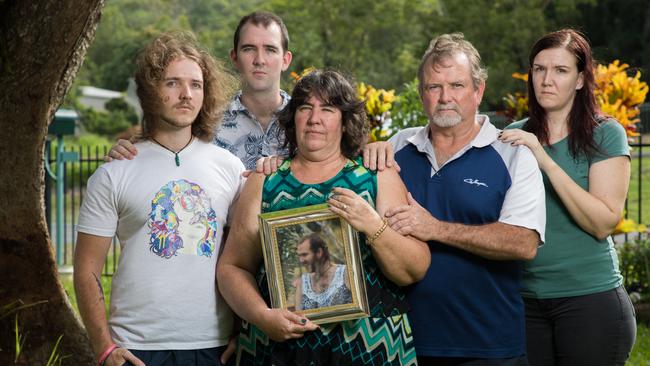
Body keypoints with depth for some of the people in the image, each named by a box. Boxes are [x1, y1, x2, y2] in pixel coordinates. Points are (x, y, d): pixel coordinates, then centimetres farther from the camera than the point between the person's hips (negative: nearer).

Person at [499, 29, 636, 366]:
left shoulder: (605, 135, -5)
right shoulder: (514, 136, 7)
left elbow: (603, 223, -16)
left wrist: (546, 161, -21)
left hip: (591, 297, -4)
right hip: (526, 299, 4)